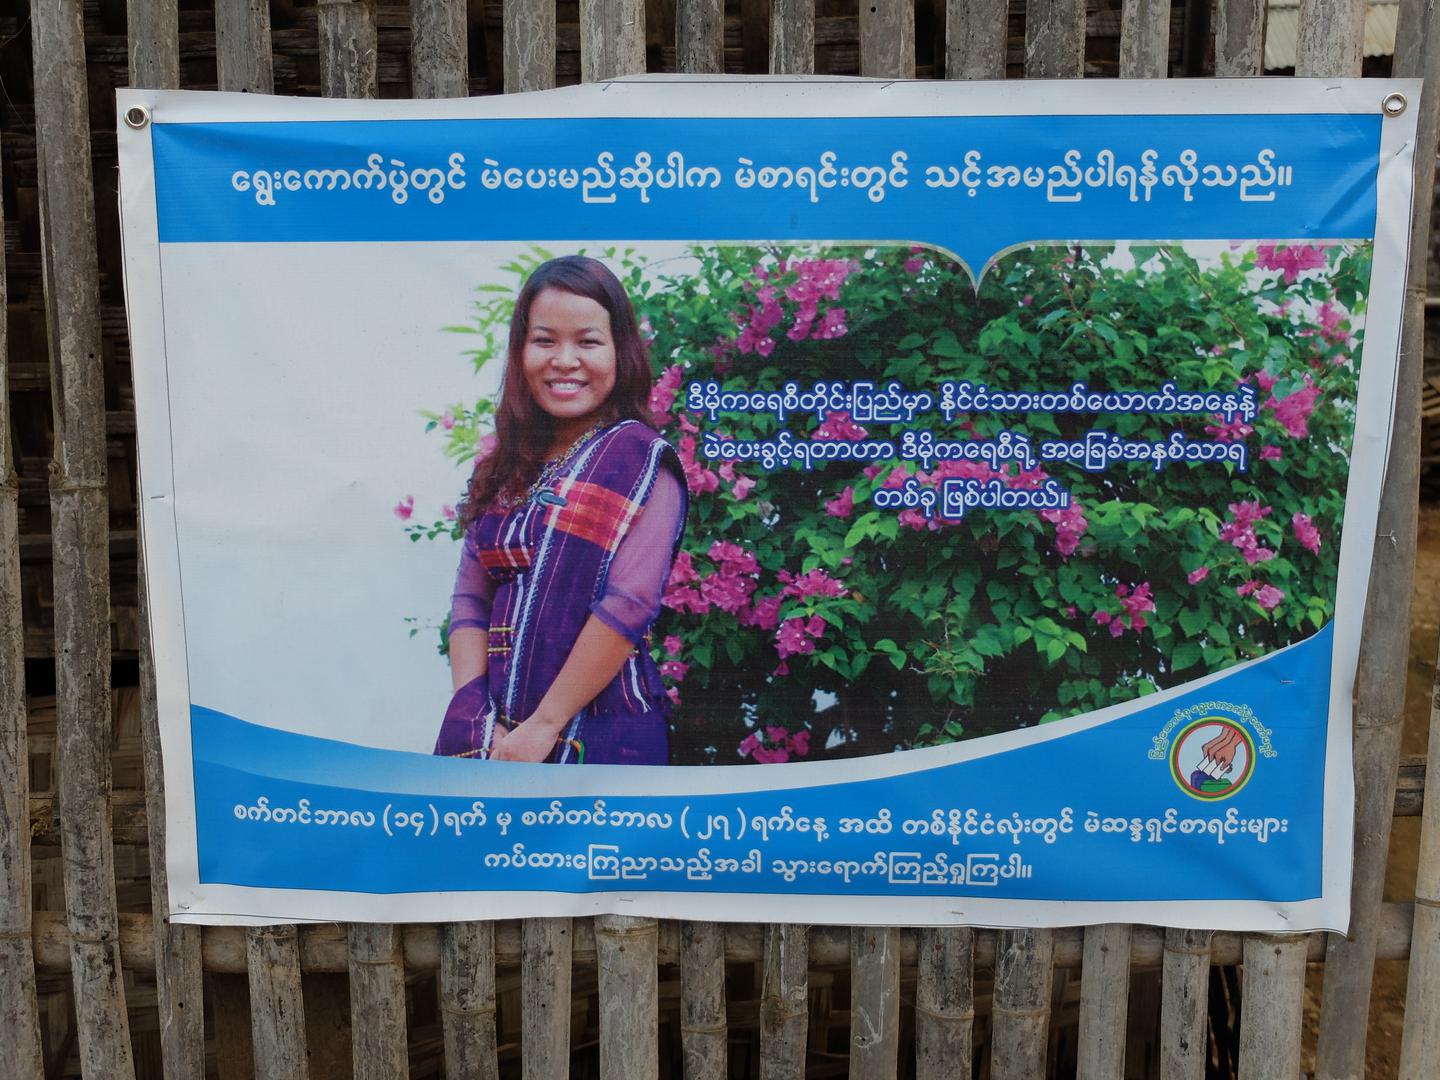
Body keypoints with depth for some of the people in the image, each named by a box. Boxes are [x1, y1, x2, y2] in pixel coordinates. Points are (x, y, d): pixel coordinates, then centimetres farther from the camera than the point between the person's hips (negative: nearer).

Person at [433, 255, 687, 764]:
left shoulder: (641, 460, -7)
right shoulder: (501, 471, 9)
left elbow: (629, 604, -16)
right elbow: (469, 601, 5)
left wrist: (544, 726, -16)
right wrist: (477, 720, -8)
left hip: (601, 735, -5)